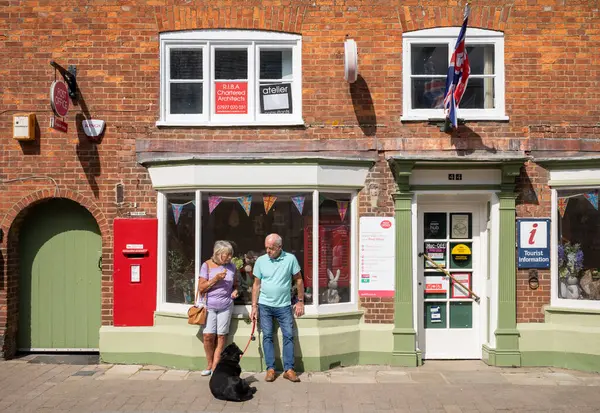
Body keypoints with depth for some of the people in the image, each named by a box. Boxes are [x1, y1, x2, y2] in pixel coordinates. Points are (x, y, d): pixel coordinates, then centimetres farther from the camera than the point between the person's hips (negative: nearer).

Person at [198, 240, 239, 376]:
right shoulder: (207, 265, -6)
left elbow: (235, 283, 18)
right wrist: (215, 279, -18)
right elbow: (201, 288, -6)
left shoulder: (231, 266, 2)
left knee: (221, 336, -1)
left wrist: (235, 291, -5)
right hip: (209, 306, -2)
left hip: (225, 306, 2)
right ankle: (209, 365, 12)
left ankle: (215, 367, 6)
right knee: (208, 335, -7)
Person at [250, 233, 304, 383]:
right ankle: (270, 369, 10)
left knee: (289, 335, -2)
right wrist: (254, 306, 0)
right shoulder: (260, 261, -3)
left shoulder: (290, 259, -7)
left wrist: (300, 301, 0)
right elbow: (256, 284, 4)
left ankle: (288, 369, 6)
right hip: (265, 305, 1)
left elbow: (298, 280, 1)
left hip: (284, 306, -1)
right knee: (267, 336, 3)